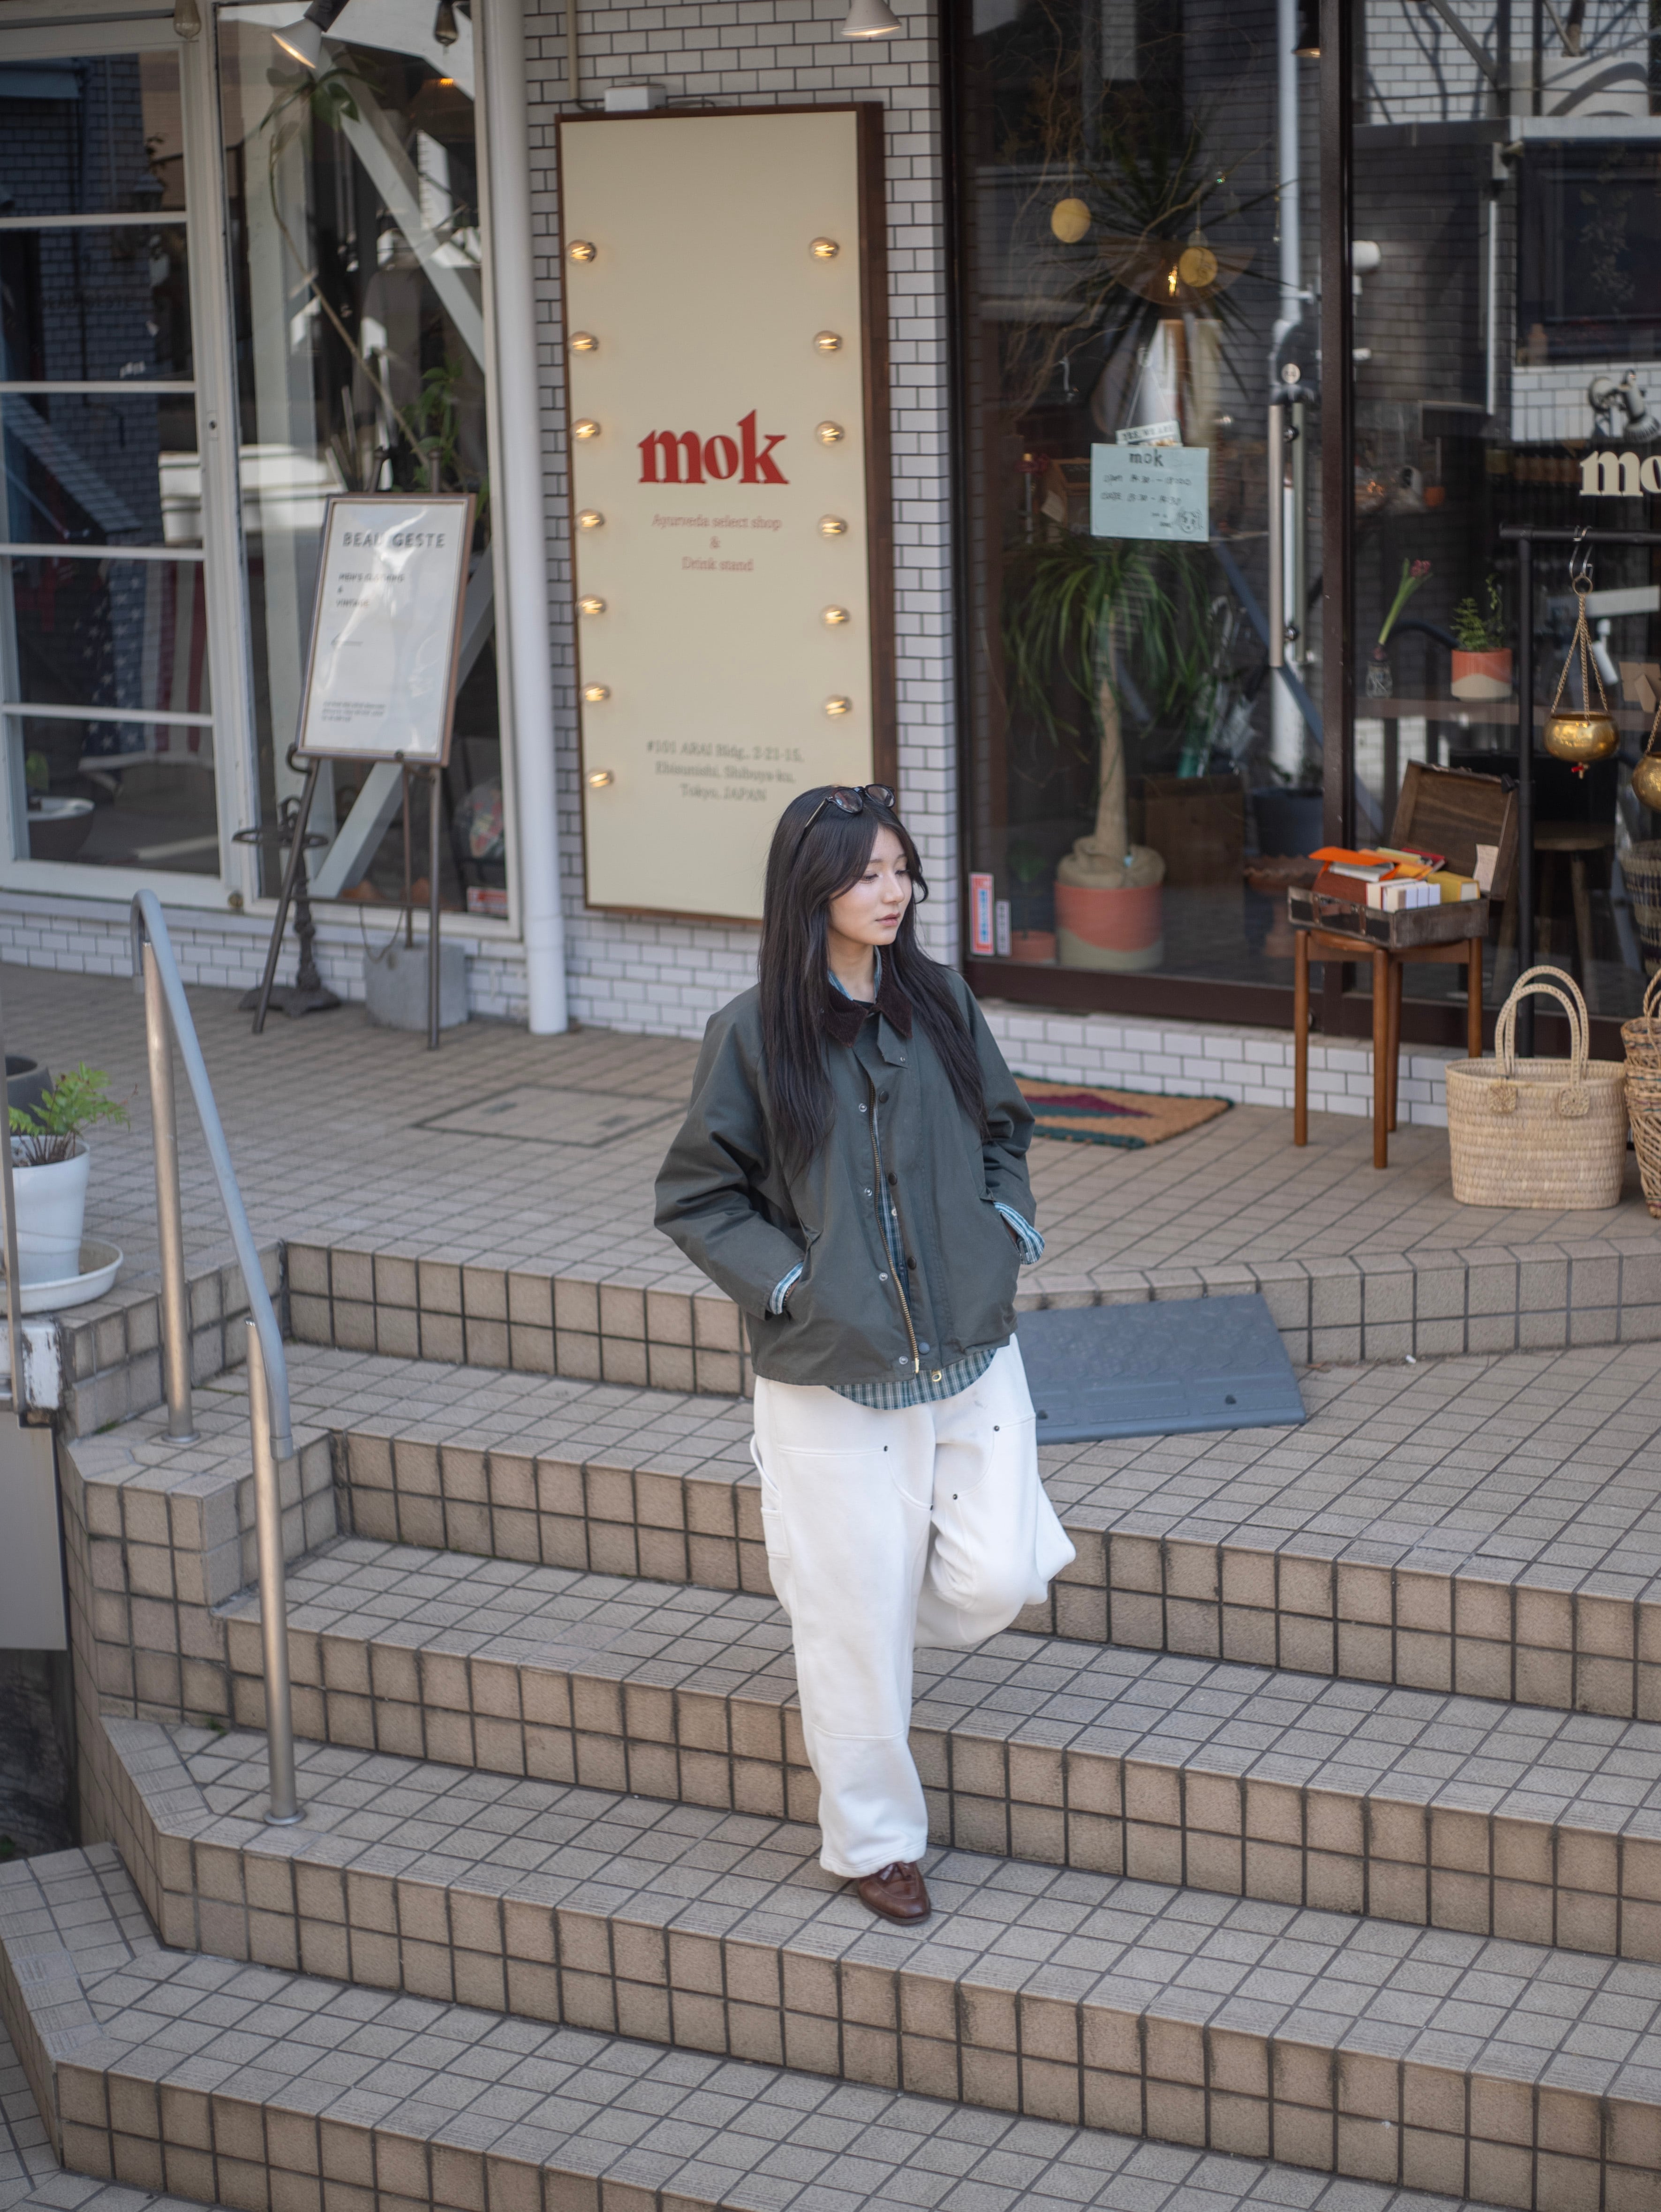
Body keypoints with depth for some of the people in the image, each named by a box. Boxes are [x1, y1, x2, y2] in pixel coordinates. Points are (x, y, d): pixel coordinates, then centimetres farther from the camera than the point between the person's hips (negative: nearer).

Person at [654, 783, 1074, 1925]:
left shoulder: (941, 1000, 3)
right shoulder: (754, 1034, -8)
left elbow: (1005, 1131, 18)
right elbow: (695, 1197, -2)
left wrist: (1009, 1231, 2)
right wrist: (792, 1285, -11)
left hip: (972, 1354, 4)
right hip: (834, 1377, -3)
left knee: (997, 1581, -4)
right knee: (857, 1616, 3)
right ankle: (875, 1842, 22)